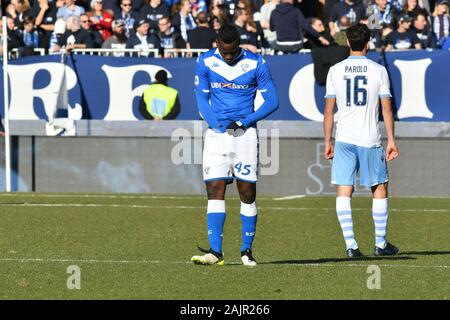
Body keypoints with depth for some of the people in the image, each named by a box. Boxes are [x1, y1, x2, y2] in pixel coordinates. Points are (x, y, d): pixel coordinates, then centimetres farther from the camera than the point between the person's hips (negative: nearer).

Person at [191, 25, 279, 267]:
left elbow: (272, 101, -1)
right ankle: (215, 251, -10)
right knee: (215, 190, -7)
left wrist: (242, 123, -10)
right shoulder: (205, 62, 0)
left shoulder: (255, 64, -5)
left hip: (245, 133, -1)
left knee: (248, 192, 0)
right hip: (216, 133, 1)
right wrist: (218, 125, -12)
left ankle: (246, 250, 10)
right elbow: (202, 100, 4)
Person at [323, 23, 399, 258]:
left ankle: (351, 245, -8)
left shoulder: (335, 71, 2)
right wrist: (391, 140, 4)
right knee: (380, 190, 13)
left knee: (343, 192, 1)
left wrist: (327, 142, 11)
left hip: (344, 139, 1)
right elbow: (387, 109, -1)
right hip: (370, 140, -1)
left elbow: (328, 111, 4)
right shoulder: (378, 71, -1)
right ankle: (380, 244, 17)